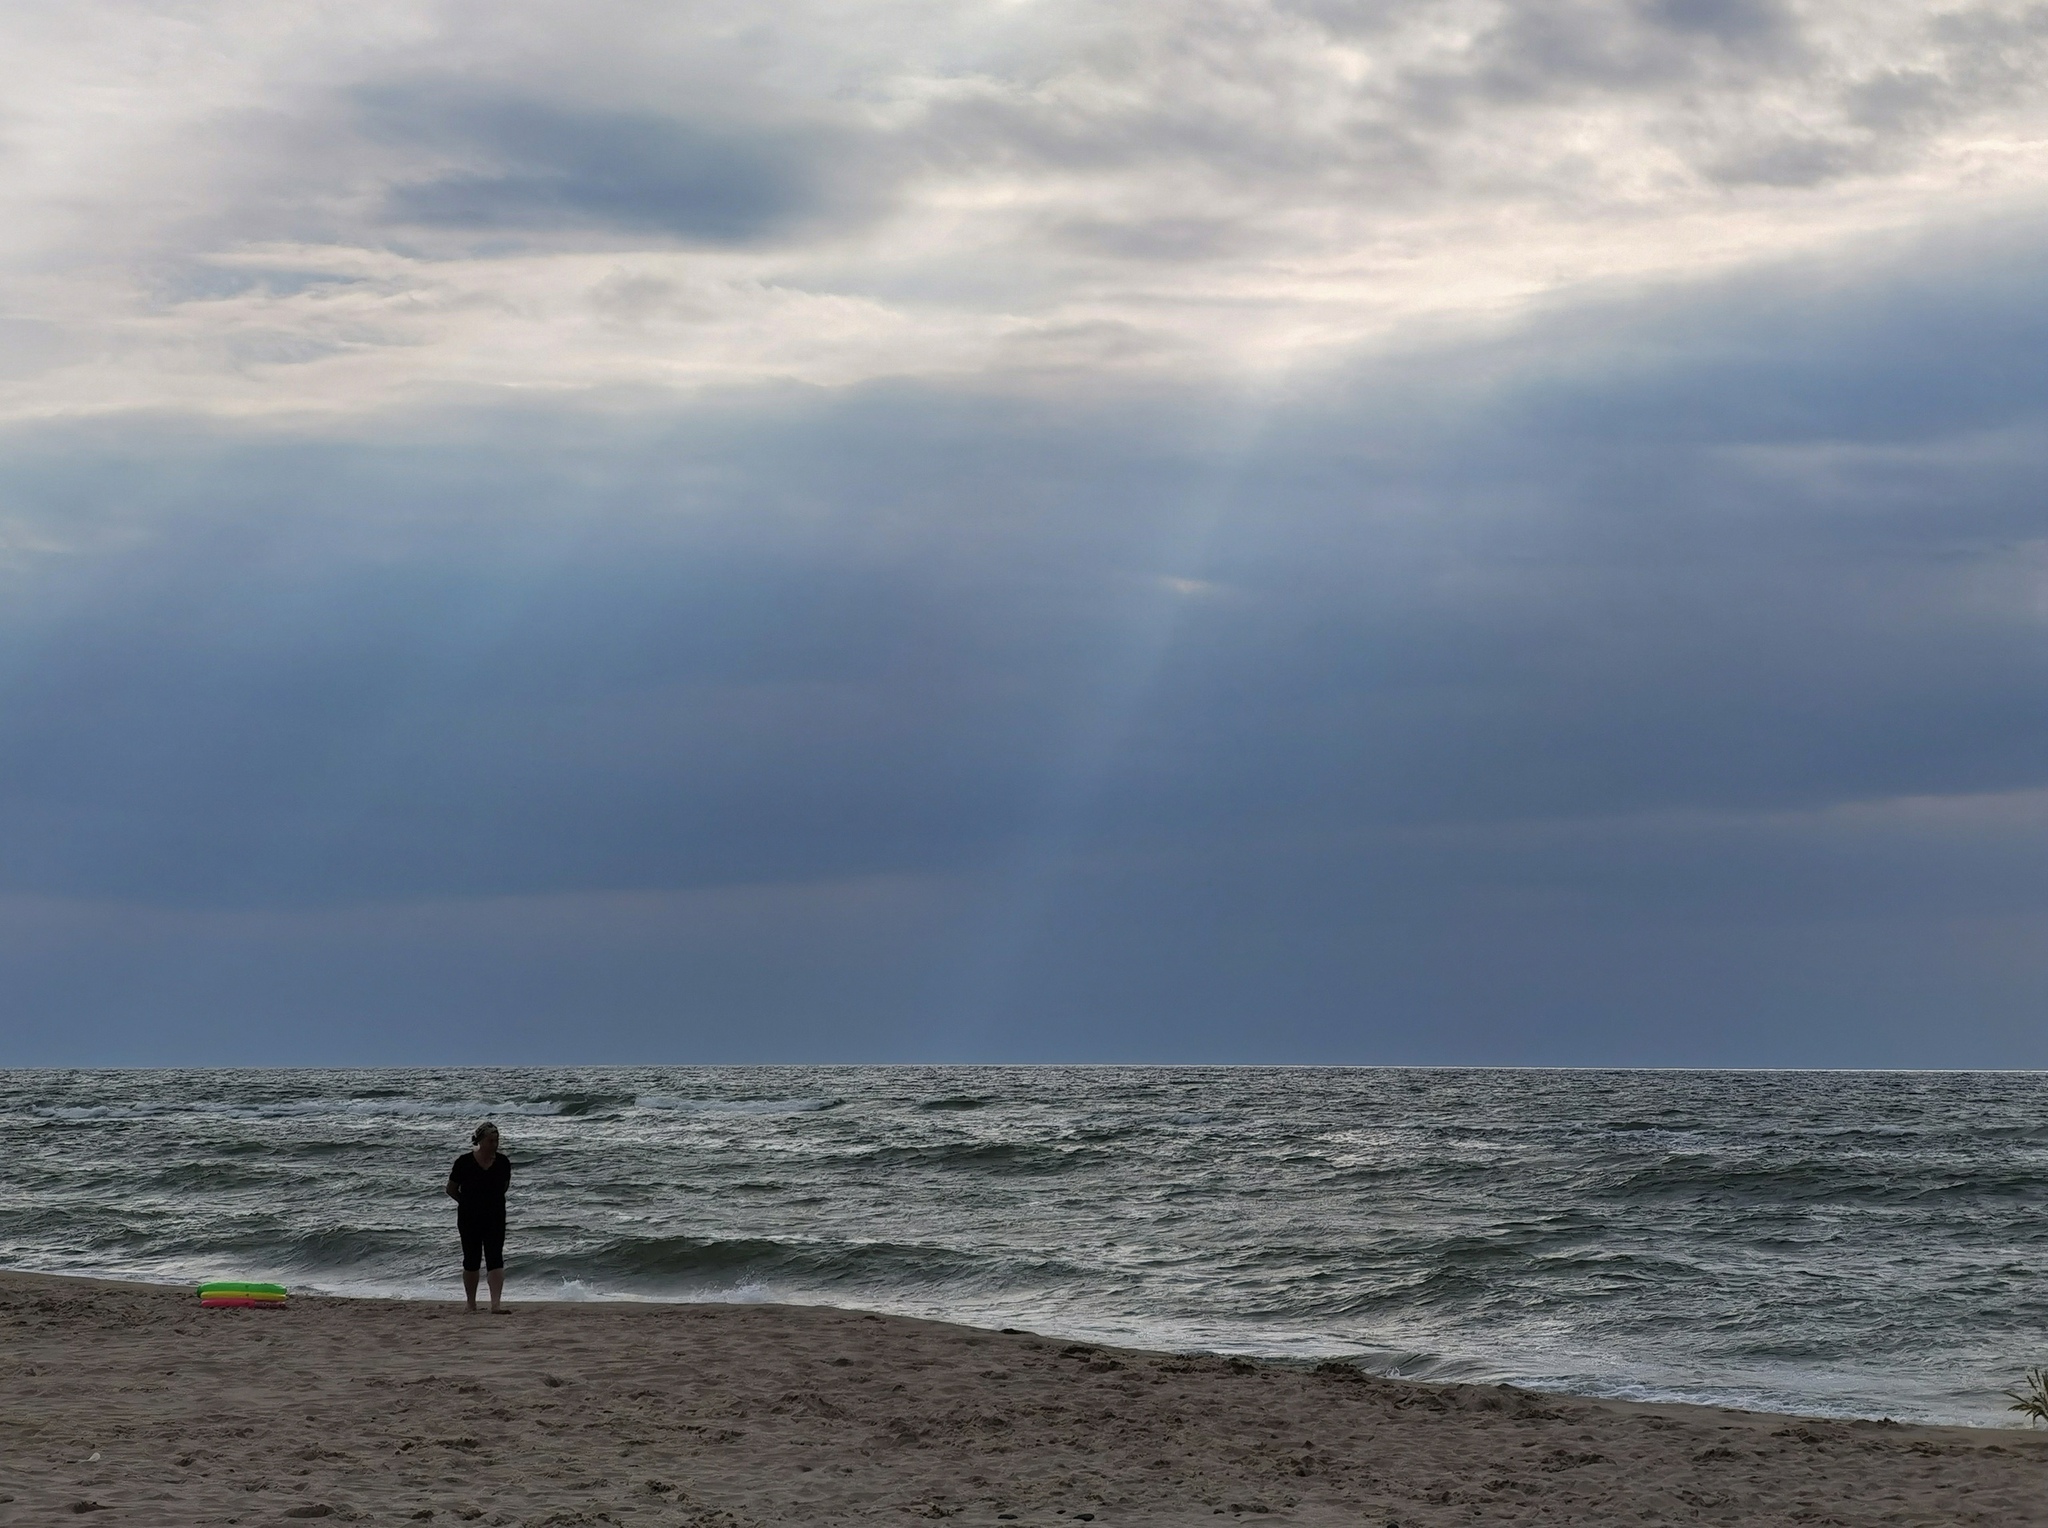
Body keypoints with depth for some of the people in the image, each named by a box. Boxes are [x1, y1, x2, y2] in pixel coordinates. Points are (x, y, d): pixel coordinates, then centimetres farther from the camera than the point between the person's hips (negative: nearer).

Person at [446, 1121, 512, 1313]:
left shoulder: (503, 1162, -3)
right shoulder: (465, 1162, -11)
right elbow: (451, 1189, 2)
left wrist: (492, 1201, 8)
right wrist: (468, 1203, 5)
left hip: (495, 1218, 1)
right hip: (469, 1218, -1)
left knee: (495, 1259, -9)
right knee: (471, 1261, 8)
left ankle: (496, 1303, -15)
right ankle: (471, 1304, 21)